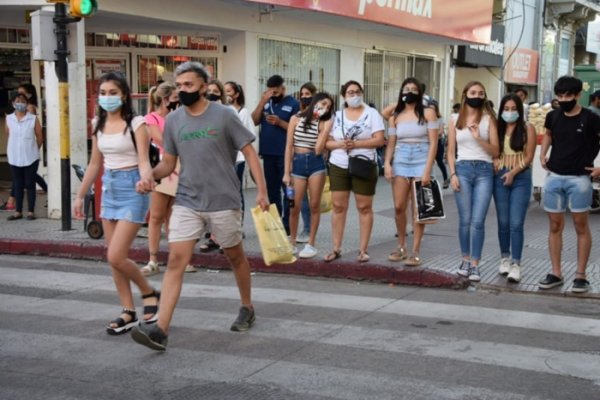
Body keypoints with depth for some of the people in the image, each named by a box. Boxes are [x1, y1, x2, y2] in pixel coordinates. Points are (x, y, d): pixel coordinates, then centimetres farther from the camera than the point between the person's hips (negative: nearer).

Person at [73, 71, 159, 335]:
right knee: (113, 258, 7)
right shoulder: (98, 124, 8)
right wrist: (80, 196, 17)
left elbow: (143, 160, -18)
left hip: (131, 188, -7)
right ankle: (129, 313, 17)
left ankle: (149, 293, 13)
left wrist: (146, 176, -40)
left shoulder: (136, 123, -11)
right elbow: (95, 164, 15)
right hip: (109, 188, 7)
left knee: (116, 257, -12)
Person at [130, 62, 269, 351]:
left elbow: (249, 152, -4)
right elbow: (168, 162, 11)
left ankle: (247, 309, 38)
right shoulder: (173, 120, 4)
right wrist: (150, 176, -10)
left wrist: (261, 190, -12)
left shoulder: (223, 115, -6)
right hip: (187, 202, 3)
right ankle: (160, 330, -13)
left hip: (223, 202, -2)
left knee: (235, 257, 14)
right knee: (175, 261, -8)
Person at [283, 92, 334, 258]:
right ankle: (292, 242, 16)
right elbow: (288, 147, 0)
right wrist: (286, 172, -4)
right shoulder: (296, 119, 3)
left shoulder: (324, 124, 4)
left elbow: (318, 150, -8)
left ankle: (311, 244, 12)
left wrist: (327, 128, -11)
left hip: (316, 164, 1)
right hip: (297, 163, -1)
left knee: (314, 205, 2)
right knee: (294, 207, -1)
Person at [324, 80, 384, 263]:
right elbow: (327, 142, 7)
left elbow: (379, 140, -9)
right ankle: (336, 249, 10)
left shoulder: (371, 113, 0)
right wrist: (340, 144, -15)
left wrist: (356, 143, -19)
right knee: (338, 207, 3)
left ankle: (363, 249, 7)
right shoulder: (337, 115, 8)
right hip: (338, 167, 3)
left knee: (364, 208, 1)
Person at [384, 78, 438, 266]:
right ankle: (401, 247, 17)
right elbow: (391, 144, 10)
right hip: (400, 161, 3)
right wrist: (387, 163, -7)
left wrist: (427, 170, -12)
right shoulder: (395, 117, 10)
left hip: (421, 161, -3)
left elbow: (433, 143, -5)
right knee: (399, 207, 3)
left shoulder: (427, 113, -1)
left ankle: (415, 252, 2)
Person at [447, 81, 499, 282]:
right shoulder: (455, 120, 11)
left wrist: (478, 138, -11)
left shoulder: (488, 119, 7)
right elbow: (451, 151, 10)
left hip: (484, 170, -1)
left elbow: (495, 151, 3)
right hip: (463, 169, 1)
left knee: (478, 221, -7)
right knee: (465, 220, 2)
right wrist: (453, 174, -1)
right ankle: (465, 260, 17)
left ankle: (475, 265, -1)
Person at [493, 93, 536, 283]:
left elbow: (529, 157, -4)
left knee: (516, 223, -8)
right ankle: (505, 258, 23)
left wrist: (513, 172, -13)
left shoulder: (527, 129, 0)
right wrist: (495, 163, -9)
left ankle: (516, 264, -7)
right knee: (503, 222, 9)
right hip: (500, 177, 3)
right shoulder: (497, 128, 9)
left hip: (521, 178, -3)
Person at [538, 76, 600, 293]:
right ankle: (556, 273, 15)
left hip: (579, 179, -4)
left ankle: (581, 275, 8)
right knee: (555, 226, 7)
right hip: (554, 177, 4)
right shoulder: (553, 116, 6)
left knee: (581, 226, 2)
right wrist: (543, 154, 13)